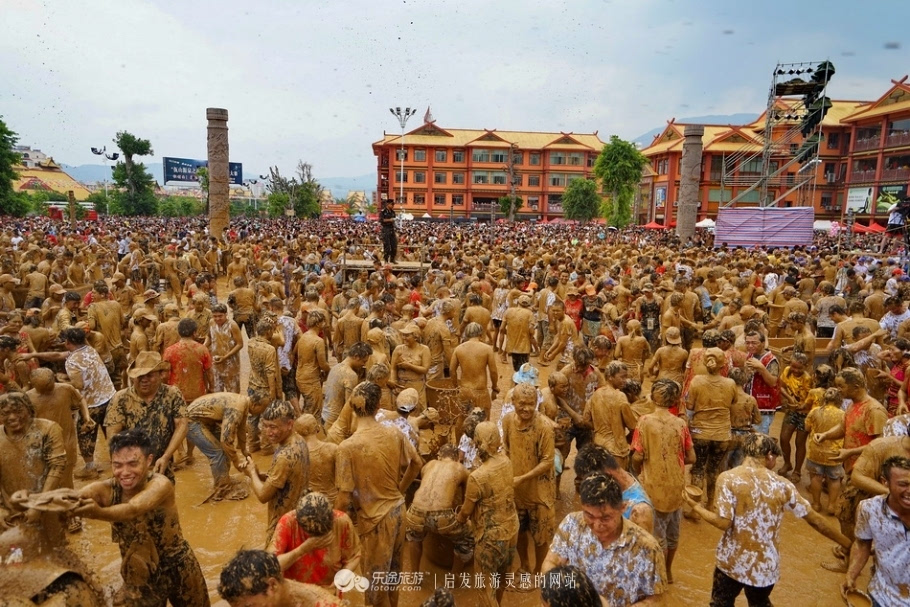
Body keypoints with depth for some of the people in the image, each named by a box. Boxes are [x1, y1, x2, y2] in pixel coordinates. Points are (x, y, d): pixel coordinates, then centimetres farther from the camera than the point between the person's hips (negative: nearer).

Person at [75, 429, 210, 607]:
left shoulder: (160, 485, -27)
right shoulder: (108, 489, -17)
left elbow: (132, 510, -46)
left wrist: (99, 513, -65)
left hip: (177, 568, -2)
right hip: (139, 573, 2)